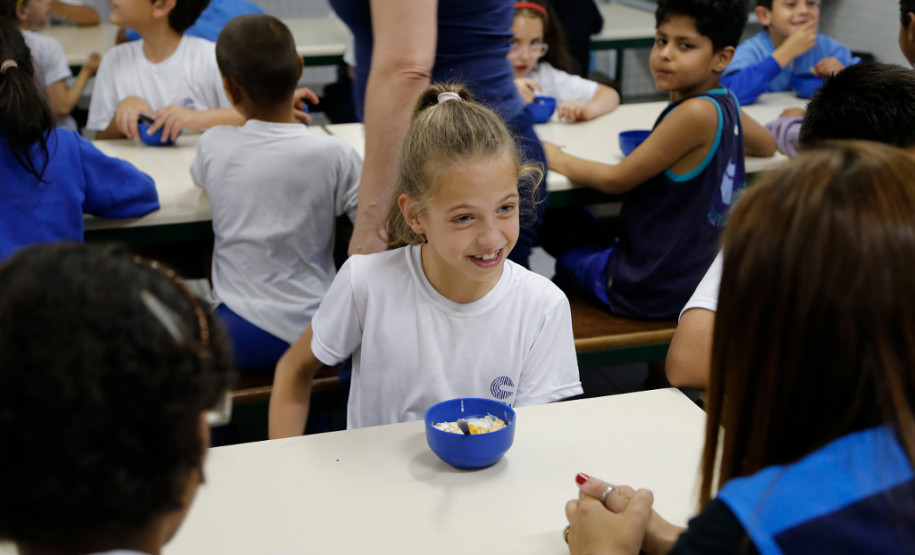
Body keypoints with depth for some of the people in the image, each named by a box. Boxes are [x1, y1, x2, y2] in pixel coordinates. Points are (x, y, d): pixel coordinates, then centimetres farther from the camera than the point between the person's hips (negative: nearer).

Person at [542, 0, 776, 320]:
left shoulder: (697, 113, -27)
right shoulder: (726, 103, -3)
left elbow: (617, 180, -19)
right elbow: (767, 146, 20)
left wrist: (559, 160, -3)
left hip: (656, 288, -8)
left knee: (564, 261, 20)